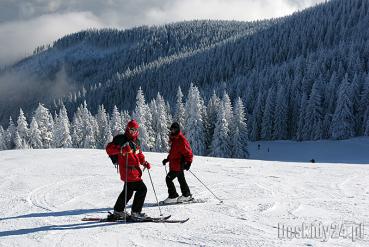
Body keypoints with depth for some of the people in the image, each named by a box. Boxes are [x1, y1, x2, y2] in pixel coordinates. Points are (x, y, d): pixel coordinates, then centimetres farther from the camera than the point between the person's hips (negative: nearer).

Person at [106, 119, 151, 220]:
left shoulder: (136, 141, 15)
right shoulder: (122, 140, -11)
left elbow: (139, 154, 28)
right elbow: (109, 149, -19)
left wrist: (144, 162, 14)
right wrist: (121, 149, -34)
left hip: (135, 170, 9)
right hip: (128, 171, -9)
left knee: (128, 191, 20)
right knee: (142, 189, -9)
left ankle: (118, 211, 33)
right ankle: (135, 212, -1)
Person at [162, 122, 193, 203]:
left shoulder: (181, 140, -17)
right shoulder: (173, 139, 13)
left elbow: (188, 152, -18)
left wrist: (188, 162, -25)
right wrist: (167, 159, 23)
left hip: (178, 165, -10)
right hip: (174, 164, 10)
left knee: (168, 178, -10)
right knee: (181, 179, 18)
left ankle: (173, 196, -2)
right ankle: (187, 195, 31)